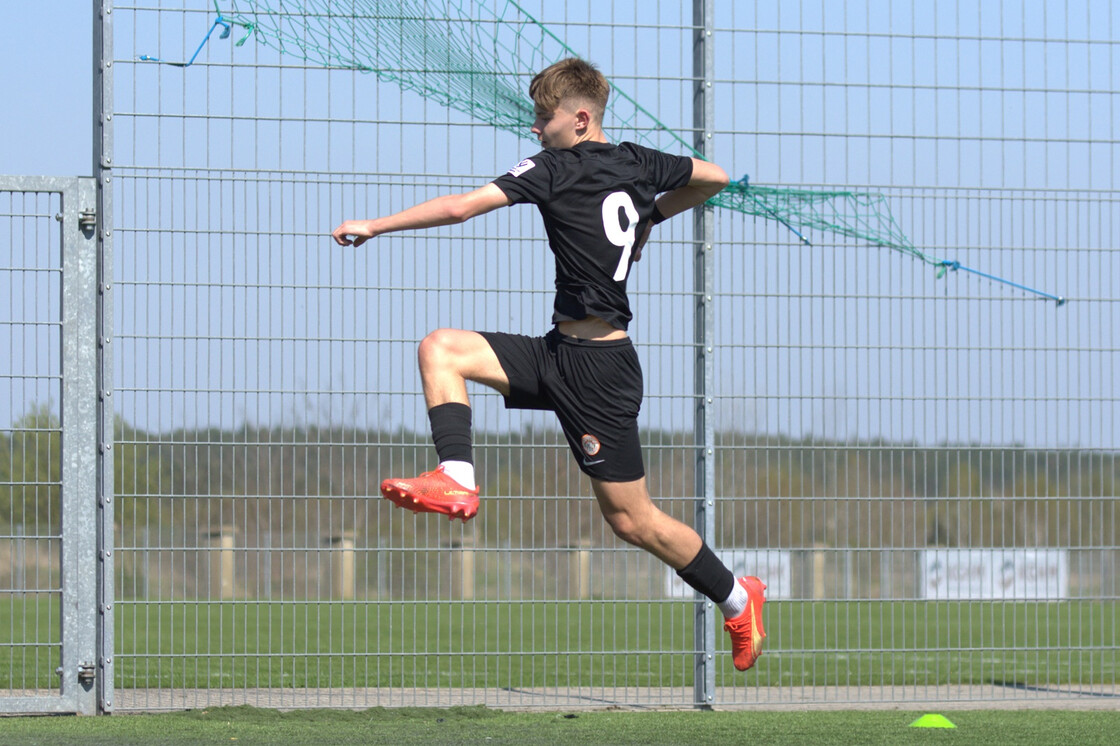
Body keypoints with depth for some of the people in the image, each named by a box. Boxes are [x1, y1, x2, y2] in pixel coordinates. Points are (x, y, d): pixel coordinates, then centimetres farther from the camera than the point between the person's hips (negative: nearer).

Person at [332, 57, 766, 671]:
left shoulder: (557, 168, -13)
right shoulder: (636, 164, 9)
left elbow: (462, 207, -17)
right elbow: (714, 178, 24)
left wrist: (375, 226, -10)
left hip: (595, 367, -9)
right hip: (563, 353, 9)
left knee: (631, 519, 0)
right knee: (441, 350, -2)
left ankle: (737, 597, 12)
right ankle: (457, 481, -10)